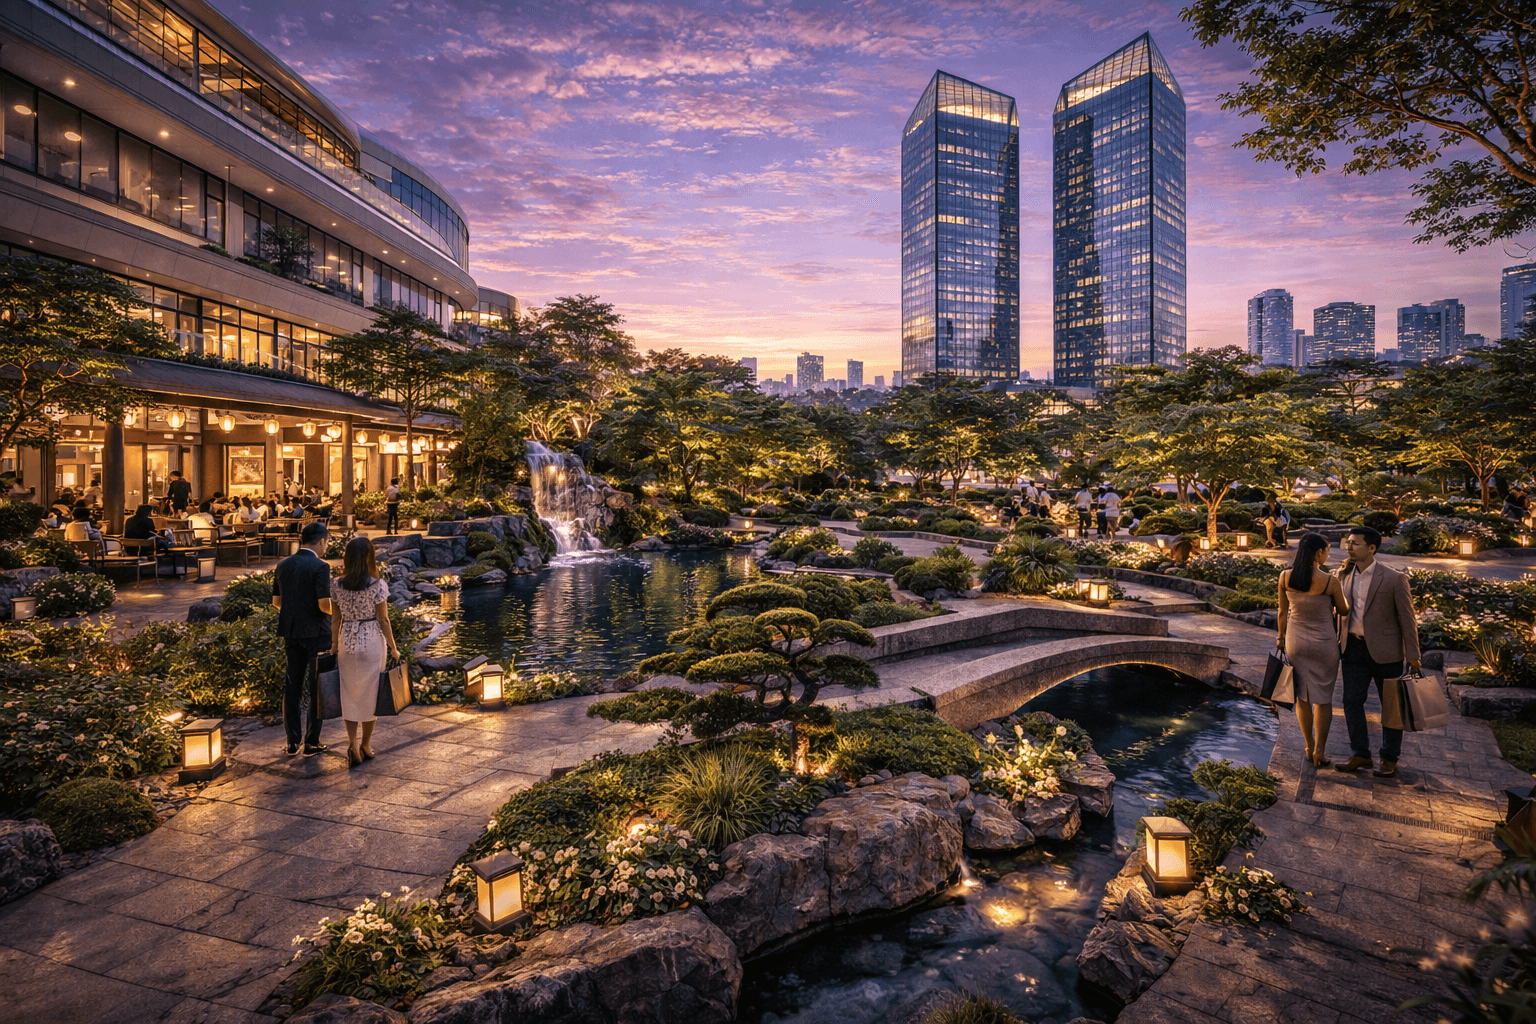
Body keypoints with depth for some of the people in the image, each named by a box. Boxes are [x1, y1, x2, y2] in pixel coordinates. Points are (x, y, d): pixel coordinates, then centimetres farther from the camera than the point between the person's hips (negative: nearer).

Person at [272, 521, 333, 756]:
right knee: (317, 687, 5)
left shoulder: (282, 565, 5)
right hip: (317, 632, -6)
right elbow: (325, 605, -21)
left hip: (291, 632, 6)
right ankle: (311, 741, 11)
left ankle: (292, 742, 18)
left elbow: (276, 602, 12)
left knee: (292, 687, 13)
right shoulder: (319, 567, -16)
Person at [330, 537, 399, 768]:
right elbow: (383, 620, -9)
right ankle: (365, 746, 20)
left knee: (349, 694, 13)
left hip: (347, 641, 3)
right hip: (373, 641, -3)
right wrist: (393, 647, 1)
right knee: (370, 693, 10)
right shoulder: (378, 586, -13)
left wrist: (334, 645, 14)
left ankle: (352, 743, 1)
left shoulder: (337, 585, -3)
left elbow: (335, 618, 3)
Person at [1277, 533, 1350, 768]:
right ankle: (1319, 752, 17)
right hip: (1323, 643, -3)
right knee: (1323, 698, 12)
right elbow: (1343, 611, -2)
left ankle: (1309, 748, 26)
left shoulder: (1285, 577, -10)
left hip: (1295, 641, 3)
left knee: (1302, 697, 16)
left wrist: (1281, 637, 15)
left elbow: (1283, 612, 1)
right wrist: (1341, 588, 15)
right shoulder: (1330, 581, -19)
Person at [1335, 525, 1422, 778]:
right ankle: (1360, 755, 17)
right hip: (1354, 648, 4)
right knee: (1352, 701, 4)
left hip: (1385, 650, -4)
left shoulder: (1394, 579, -12)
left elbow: (1407, 618, -8)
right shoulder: (1344, 575, 2)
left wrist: (1412, 655, -9)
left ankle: (1389, 759, 23)